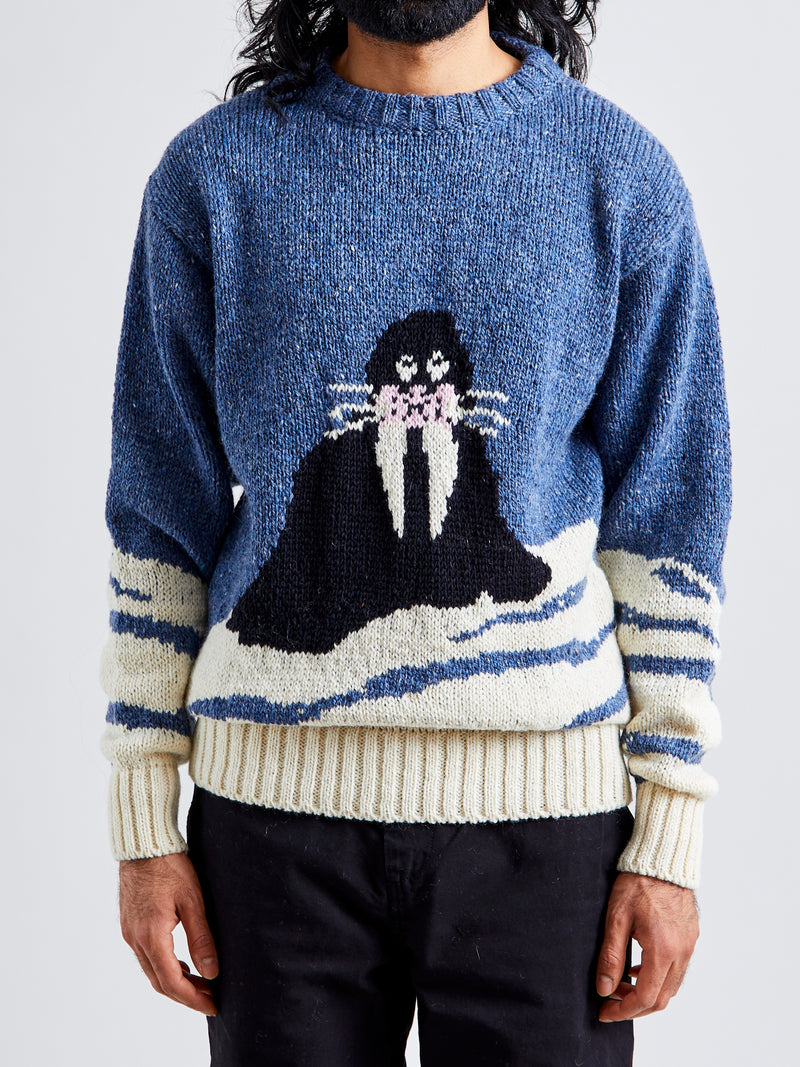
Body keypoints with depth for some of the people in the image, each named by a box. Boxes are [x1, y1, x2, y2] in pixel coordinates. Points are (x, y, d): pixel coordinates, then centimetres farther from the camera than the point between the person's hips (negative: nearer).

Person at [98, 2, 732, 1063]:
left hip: (542, 808, 0)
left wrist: (671, 835, -1)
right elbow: (160, 514, 5)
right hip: (280, 803, 1)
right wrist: (144, 824, 3)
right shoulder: (214, 171, 4)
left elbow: (667, 521, 3)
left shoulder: (620, 173, 3)